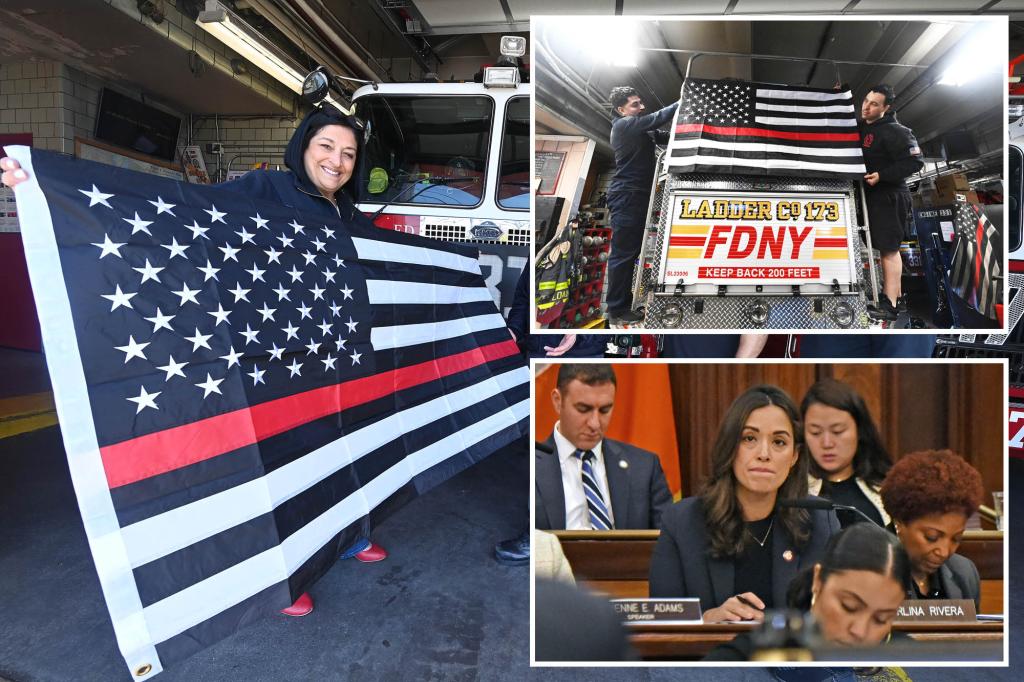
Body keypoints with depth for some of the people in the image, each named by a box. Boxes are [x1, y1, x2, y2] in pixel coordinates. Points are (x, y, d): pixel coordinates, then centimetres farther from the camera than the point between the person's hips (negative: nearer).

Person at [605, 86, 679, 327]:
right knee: (623, 253, -8)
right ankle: (616, 311, -4)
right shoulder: (624, 125, -9)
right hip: (626, 197, -10)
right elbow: (658, 118, -20)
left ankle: (624, 304, 22)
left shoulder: (641, 129, 20)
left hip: (638, 196, 10)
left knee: (631, 252, 13)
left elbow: (667, 137, 13)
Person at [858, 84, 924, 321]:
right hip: (869, 195, 9)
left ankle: (889, 304, -11)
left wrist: (882, 175, -23)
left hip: (889, 197, -8)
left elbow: (914, 161, -16)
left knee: (889, 248, -10)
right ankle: (895, 293, 29)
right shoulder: (860, 127, 11)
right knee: (885, 247, 16)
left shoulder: (894, 132, -12)